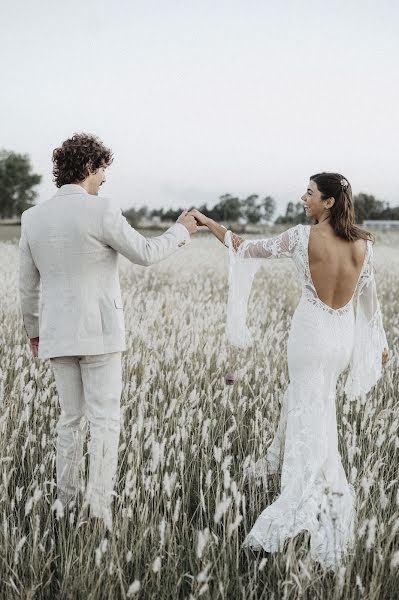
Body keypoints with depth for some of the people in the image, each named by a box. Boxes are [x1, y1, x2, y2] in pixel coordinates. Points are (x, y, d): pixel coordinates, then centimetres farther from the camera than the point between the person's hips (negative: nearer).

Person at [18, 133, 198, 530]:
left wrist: (33, 331, 24)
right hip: (99, 332, -5)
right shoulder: (100, 211, -14)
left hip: (58, 334, 5)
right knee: (104, 419, 0)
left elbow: (28, 285, 9)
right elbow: (145, 255, -5)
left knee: (72, 418, 15)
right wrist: (181, 231, 13)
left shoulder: (33, 217, 3)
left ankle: (66, 502, 18)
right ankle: (99, 503, -10)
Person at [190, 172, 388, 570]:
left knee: (311, 416, 3)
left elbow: (250, 249, -6)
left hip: (311, 332, -5)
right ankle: (276, 465, 46)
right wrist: (379, 342, 17)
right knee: (300, 399, 25)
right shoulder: (362, 243, -2)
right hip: (343, 337, 5)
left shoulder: (302, 237, -14)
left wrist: (209, 223, 5)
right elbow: (369, 296, 6)